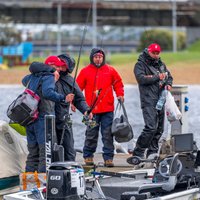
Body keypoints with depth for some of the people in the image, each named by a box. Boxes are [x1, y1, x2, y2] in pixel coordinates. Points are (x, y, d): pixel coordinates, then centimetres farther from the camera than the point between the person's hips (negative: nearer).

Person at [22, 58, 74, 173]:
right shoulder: (49, 77, -9)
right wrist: (63, 98, -30)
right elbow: (47, 93, -27)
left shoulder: (32, 77, 16)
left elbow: (24, 81, 38)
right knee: (46, 151, -7)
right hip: (43, 118, -8)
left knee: (33, 152, 14)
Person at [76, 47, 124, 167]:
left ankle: (108, 157, 4)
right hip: (92, 110, -1)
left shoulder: (110, 70, 7)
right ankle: (88, 156, 17)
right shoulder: (85, 71, 4)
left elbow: (118, 83, 18)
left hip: (107, 109, 1)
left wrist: (120, 94, 3)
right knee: (91, 135, 4)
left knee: (108, 135, 0)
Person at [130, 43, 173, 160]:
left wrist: (168, 84, 2)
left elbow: (169, 76, 25)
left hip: (160, 101, 7)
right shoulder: (140, 65, -1)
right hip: (148, 101, -7)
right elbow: (141, 78, -16)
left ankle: (152, 152, 17)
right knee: (151, 127, -18)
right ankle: (138, 153, -11)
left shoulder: (161, 64, 19)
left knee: (159, 128, 8)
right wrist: (157, 77, -15)